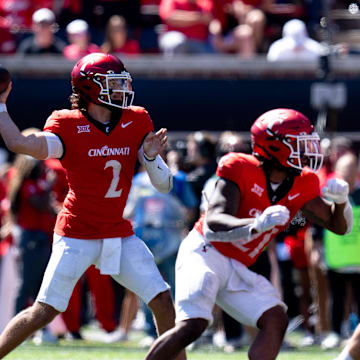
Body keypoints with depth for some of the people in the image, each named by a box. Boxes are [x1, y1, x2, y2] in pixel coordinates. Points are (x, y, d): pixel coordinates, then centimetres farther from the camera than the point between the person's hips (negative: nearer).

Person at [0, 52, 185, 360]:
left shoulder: (137, 122, 3)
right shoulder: (68, 126, -9)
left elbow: (164, 185, 4)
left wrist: (151, 157, -15)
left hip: (120, 235, 4)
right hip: (78, 235, -4)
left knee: (164, 303, -3)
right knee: (44, 312, -6)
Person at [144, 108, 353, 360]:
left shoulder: (301, 186, 3)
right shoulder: (241, 171, -17)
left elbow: (340, 226, 11)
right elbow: (213, 224, -29)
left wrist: (341, 200, -12)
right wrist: (256, 225, -47)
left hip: (237, 269, 7)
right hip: (206, 252, -7)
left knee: (276, 320, -12)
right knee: (193, 325, -25)